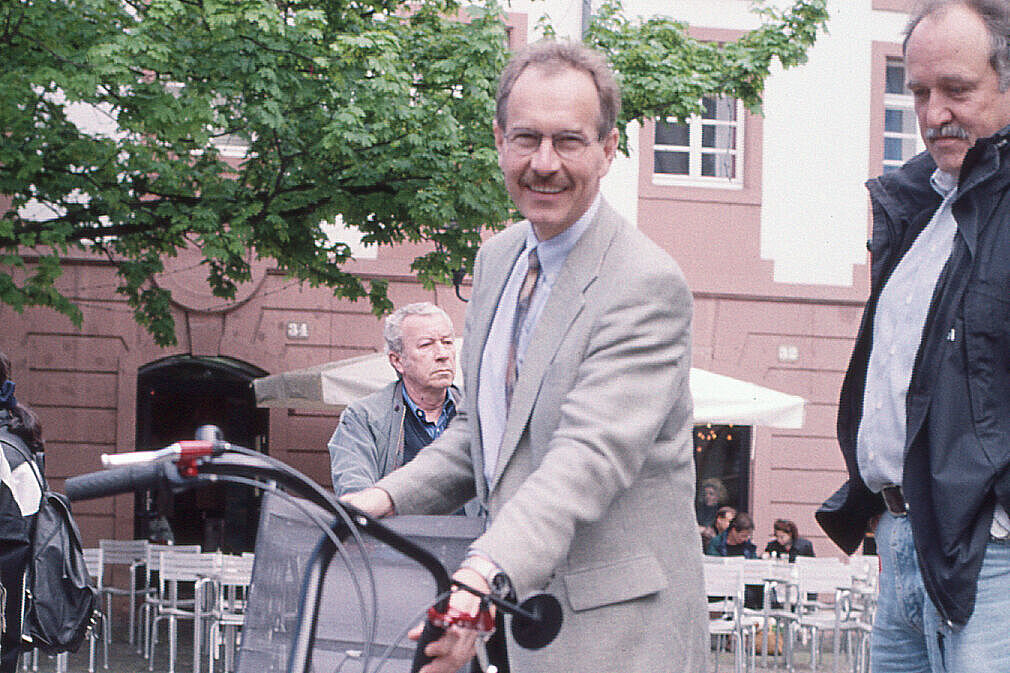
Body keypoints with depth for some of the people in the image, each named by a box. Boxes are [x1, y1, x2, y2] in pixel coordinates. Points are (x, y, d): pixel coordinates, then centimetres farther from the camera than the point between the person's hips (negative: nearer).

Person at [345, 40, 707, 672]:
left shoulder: (647, 285, -16)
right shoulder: (498, 258, 11)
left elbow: (591, 457, -28)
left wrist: (486, 575, -42)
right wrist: (388, 497, 3)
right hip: (523, 612, 7)